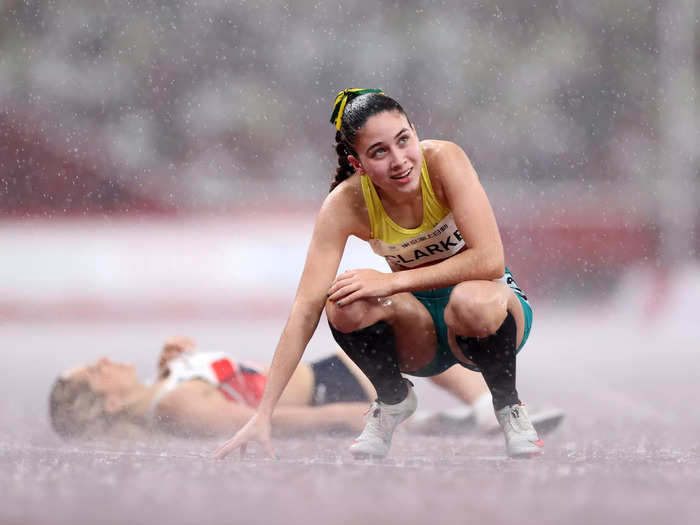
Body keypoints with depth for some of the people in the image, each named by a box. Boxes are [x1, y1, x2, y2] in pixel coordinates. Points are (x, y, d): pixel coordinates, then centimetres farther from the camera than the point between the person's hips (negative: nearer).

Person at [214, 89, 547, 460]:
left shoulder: (443, 159, -24)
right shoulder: (346, 204, -19)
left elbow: (490, 261, -32)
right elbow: (306, 308, -22)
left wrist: (394, 280, -34)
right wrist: (263, 415, -28)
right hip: (421, 338, 2)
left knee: (472, 301, -37)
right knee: (346, 304, -29)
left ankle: (508, 405, -7)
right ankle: (393, 400, 2)